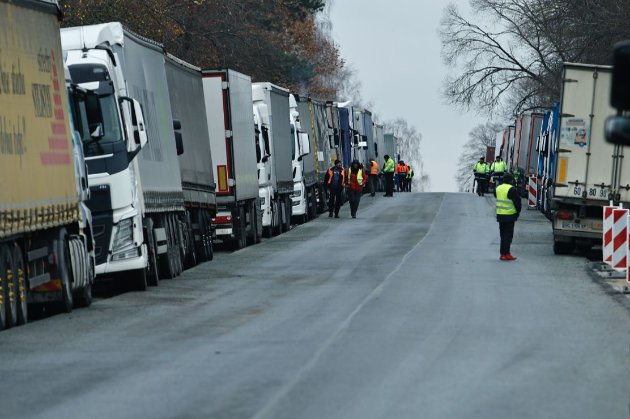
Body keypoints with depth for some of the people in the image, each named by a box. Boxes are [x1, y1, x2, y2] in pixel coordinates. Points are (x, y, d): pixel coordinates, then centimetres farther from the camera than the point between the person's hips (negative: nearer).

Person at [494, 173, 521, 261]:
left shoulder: (498, 188, 9)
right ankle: (505, 253, -6)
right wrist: (518, 212, 2)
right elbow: (517, 202, -13)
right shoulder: (512, 189, -15)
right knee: (508, 235, -3)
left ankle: (503, 253, 17)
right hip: (509, 216, -7)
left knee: (503, 234, 14)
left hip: (500, 214, 7)